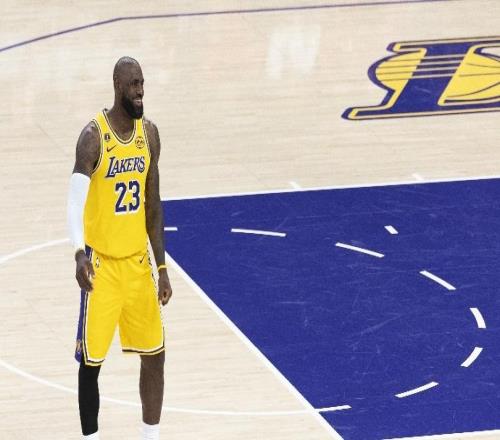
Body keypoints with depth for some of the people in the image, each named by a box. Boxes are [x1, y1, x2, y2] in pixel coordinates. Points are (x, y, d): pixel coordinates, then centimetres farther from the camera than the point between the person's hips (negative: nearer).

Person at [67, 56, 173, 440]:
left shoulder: (149, 133, 3)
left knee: (154, 355, 11)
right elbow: (76, 198, -26)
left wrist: (162, 267, 10)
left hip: (138, 262, 6)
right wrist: (79, 253, -42)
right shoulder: (94, 136, -17)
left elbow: (153, 204, 10)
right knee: (91, 362, 1)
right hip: (102, 264, -6)